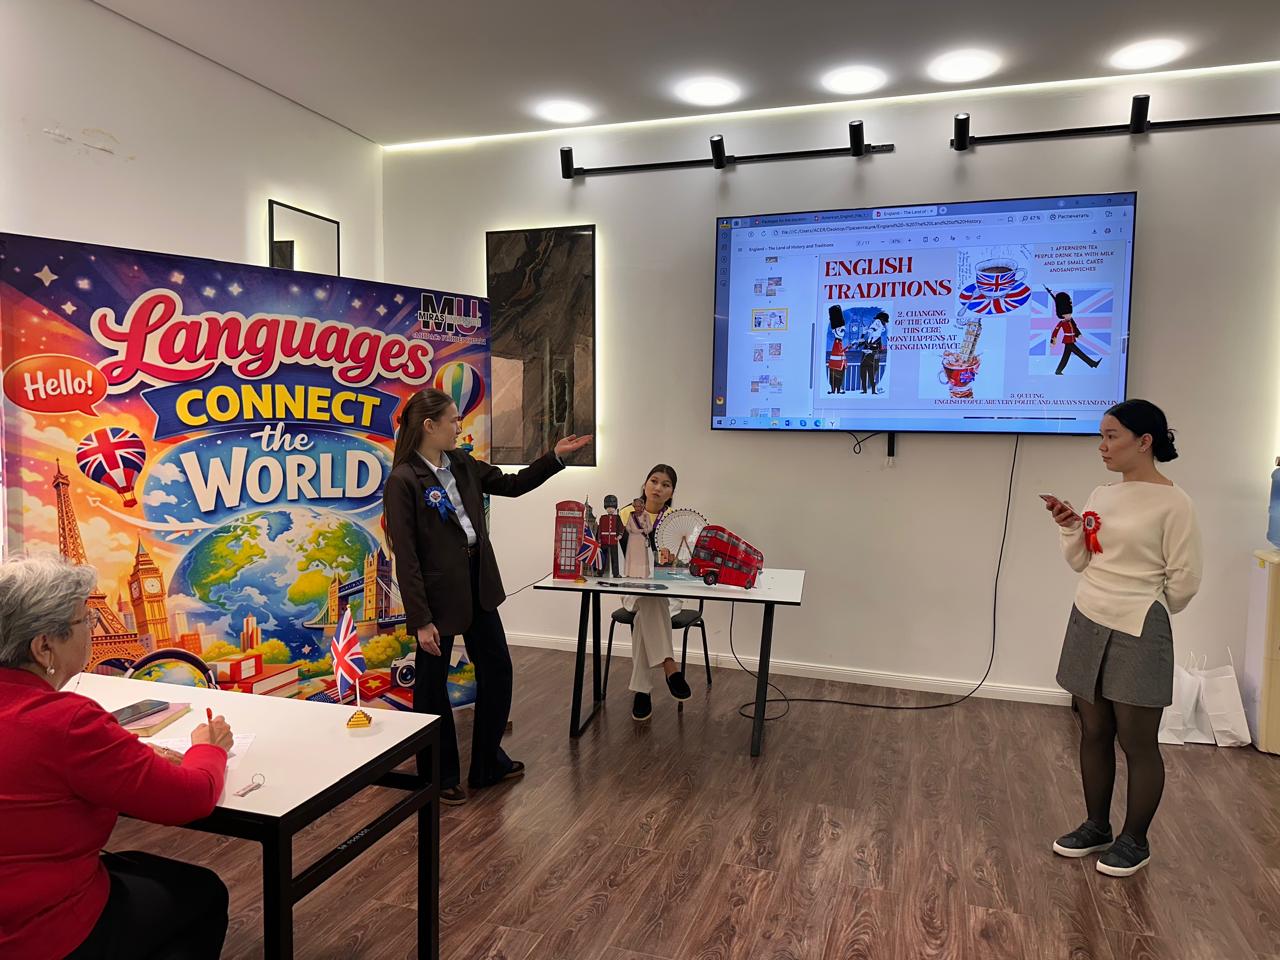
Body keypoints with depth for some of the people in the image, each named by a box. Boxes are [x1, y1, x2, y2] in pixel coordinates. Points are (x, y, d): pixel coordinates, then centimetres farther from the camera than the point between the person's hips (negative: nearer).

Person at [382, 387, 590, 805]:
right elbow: (405, 557, -18)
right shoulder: (403, 481, -17)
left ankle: (488, 763, 35)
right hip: (437, 592, -8)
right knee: (433, 686, 9)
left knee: (497, 671, 17)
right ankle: (440, 778, 28)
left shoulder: (463, 464, 4)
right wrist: (421, 621, -18)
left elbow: (512, 484, 17)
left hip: (478, 585, 8)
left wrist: (556, 456, 8)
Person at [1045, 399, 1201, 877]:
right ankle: (1096, 827, 30)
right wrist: (1069, 528, -6)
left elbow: (1184, 579, -9)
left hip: (1137, 635, -6)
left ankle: (1134, 842, 23)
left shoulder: (1172, 503, -12)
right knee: (1093, 734, 15)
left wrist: (1144, 614, 4)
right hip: (1087, 625, 7)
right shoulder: (1102, 496, 8)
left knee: (1137, 742, 6)